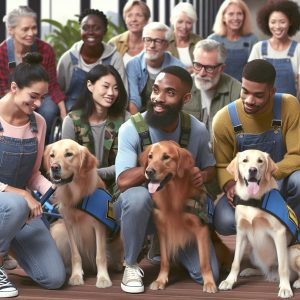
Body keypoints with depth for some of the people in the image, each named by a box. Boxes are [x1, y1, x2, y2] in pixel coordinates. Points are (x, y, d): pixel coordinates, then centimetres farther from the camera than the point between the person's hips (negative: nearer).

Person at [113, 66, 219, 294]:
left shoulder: (197, 130, -12)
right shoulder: (131, 129, -23)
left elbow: (210, 167, 5)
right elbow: (124, 181, -32)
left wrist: (202, 176, -19)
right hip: (138, 208, -3)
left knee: (208, 274, -7)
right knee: (138, 196, -41)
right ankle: (131, 265, -14)